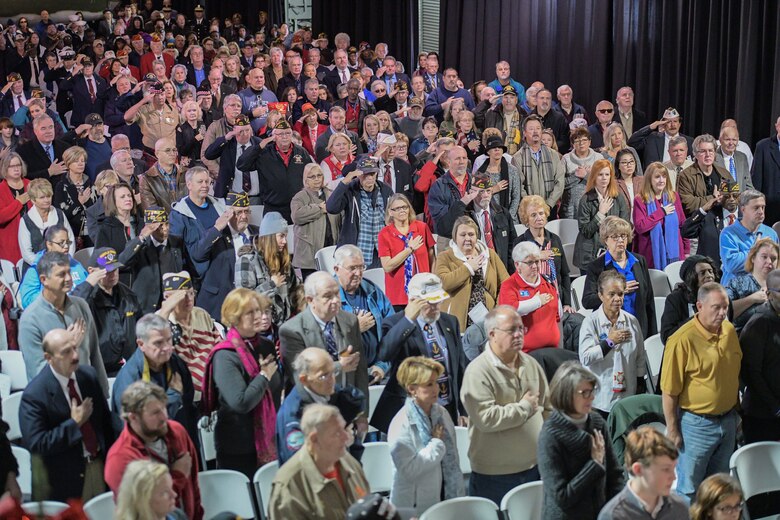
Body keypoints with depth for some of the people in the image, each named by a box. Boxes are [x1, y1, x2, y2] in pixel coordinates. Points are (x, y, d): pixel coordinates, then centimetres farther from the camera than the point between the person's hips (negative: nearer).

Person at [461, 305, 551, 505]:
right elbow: (486, 419, -24)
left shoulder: (531, 364, 8)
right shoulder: (478, 371, -15)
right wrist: (525, 406, -12)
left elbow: (548, 407, 18)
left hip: (535, 467, 6)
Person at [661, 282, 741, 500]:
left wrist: (736, 413, 16)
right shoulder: (683, 340, -20)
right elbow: (670, 391, -16)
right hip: (697, 425, -6)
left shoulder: (729, 330, 1)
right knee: (689, 490, 6)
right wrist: (672, 430, -14)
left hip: (728, 422, 6)